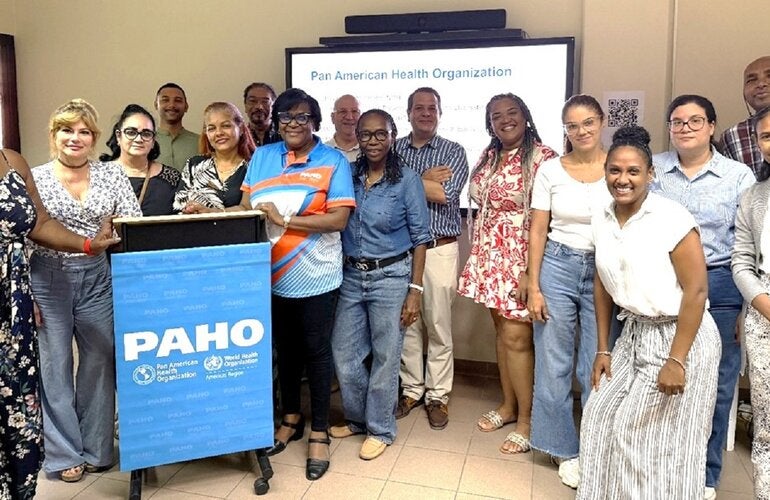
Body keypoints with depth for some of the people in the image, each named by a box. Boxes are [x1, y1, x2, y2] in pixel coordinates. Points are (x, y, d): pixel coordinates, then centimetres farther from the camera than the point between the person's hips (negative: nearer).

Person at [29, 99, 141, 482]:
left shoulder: (112, 174, 5)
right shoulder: (34, 178, 0)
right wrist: (24, 295, -5)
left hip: (97, 278, 2)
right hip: (48, 278, -2)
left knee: (100, 362, 8)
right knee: (54, 365, 5)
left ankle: (97, 449, 25)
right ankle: (64, 453, 21)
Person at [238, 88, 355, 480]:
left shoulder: (334, 161, -7)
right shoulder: (261, 157, 7)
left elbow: (339, 219, -16)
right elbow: (245, 208, 8)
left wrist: (284, 219, -20)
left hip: (315, 278, -4)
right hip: (272, 276, 4)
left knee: (316, 351, 7)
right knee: (285, 349, 18)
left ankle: (319, 434, 21)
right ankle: (291, 418, 38)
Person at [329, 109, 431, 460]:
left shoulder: (408, 181, -6)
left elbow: (419, 239, -5)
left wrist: (415, 290, -10)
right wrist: (338, 272, 1)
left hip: (390, 277, -4)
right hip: (351, 276, 4)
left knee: (385, 357, 6)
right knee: (343, 353, 11)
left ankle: (380, 429, 26)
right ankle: (358, 418, 34)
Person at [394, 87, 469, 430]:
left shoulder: (453, 151, 4)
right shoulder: (393, 149, 10)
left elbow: (445, 193, -13)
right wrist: (425, 180, -13)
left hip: (439, 249, -2)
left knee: (438, 324, 4)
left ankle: (437, 396, 17)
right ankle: (411, 389, 24)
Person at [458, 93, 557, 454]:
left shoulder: (542, 158, -12)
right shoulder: (488, 158, 12)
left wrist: (531, 272, -19)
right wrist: (476, 257, 15)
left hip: (522, 260, -7)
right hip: (490, 258, 7)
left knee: (516, 337, -5)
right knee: (501, 331, 14)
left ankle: (527, 419, 11)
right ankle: (508, 405, 29)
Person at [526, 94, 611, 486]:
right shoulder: (550, 171, 0)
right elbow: (538, 231, 0)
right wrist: (533, 286, -4)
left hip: (606, 272, 0)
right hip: (557, 267, 1)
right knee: (553, 364, 7)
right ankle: (564, 448, 24)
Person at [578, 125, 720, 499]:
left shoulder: (672, 219, -19)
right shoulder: (601, 220, 1)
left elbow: (696, 291, -19)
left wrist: (676, 360, -20)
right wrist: (603, 349, 9)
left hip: (680, 337, -6)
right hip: (634, 334, 7)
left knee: (659, 436, 1)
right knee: (603, 417, 11)